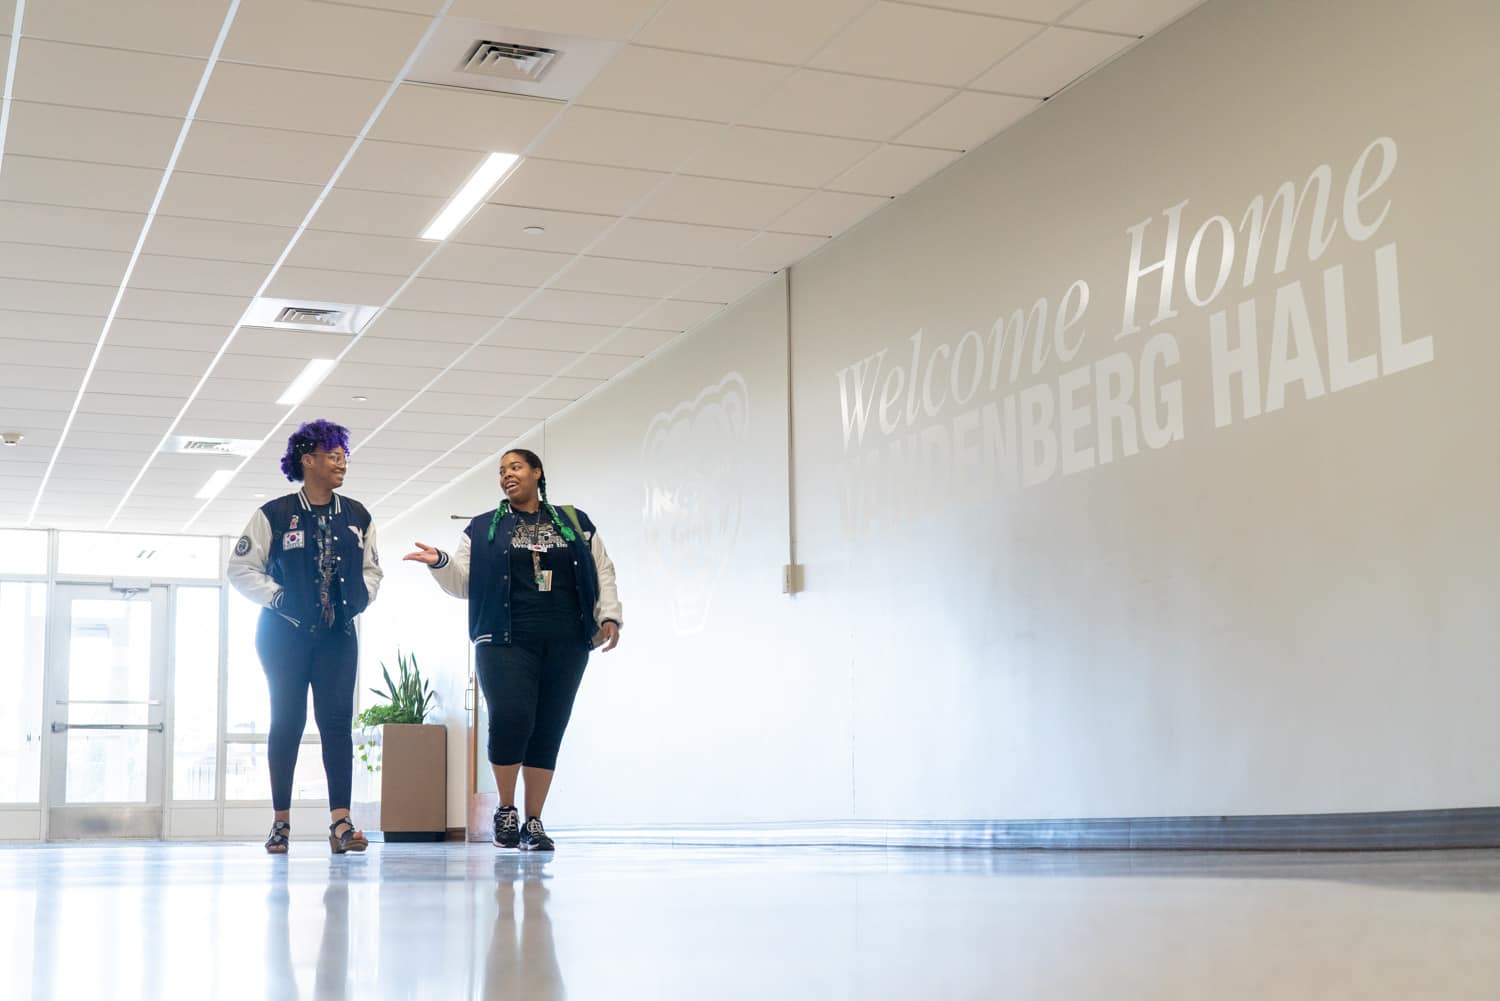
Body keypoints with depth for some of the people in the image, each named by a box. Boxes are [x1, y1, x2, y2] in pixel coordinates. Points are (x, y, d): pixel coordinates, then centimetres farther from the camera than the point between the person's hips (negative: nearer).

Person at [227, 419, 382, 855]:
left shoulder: (357, 516, 9)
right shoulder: (274, 515, -3)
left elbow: (371, 569, 18)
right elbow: (241, 569, -2)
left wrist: (360, 596, -1)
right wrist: (277, 597, -12)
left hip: (338, 634, 3)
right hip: (285, 634, -2)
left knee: (338, 720, -8)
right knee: (287, 721, 1)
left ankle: (340, 823, -14)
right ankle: (280, 822, 10)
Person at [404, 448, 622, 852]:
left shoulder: (575, 523, 15)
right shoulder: (483, 529, 14)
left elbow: (602, 571, 15)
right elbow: (462, 582, 9)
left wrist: (609, 616, 2)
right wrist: (440, 562, -10)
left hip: (565, 644, 2)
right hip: (506, 641, -2)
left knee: (548, 730, -1)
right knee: (511, 718, -20)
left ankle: (534, 823, 8)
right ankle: (506, 810, 1)